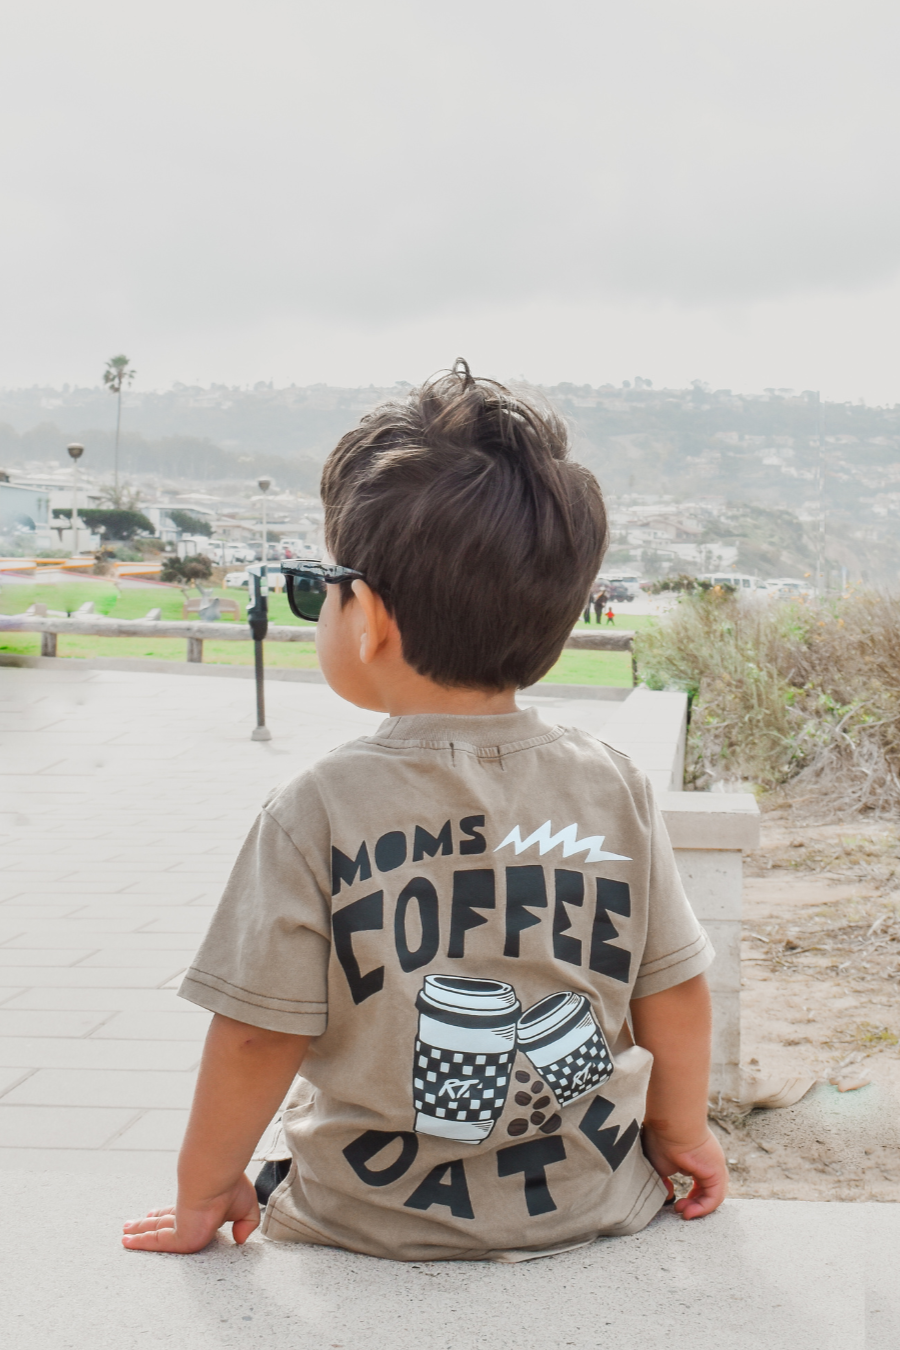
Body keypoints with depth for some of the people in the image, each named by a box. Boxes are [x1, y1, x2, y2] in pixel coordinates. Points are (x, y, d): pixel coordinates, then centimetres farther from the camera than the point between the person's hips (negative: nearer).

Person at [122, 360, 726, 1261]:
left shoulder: (319, 811, -18)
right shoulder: (613, 785, -9)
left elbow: (257, 1037, -13)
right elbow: (674, 992, 0)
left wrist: (204, 1191, 4)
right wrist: (683, 1135, 18)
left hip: (376, 1230, -2)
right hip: (591, 1211, 3)